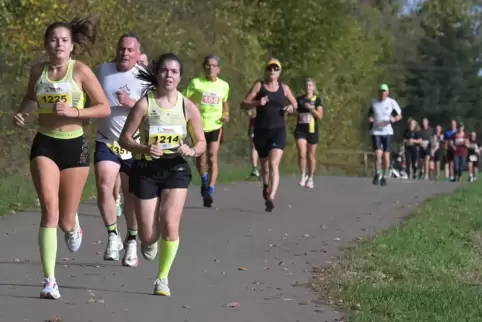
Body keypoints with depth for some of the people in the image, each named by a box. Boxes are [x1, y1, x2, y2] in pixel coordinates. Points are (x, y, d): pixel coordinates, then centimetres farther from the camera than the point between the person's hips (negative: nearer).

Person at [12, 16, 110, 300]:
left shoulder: (81, 71, -8)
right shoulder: (38, 71, 3)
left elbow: (104, 108, -7)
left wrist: (74, 111, -20)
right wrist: (22, 112, 3)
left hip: (74, 146, -1)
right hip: (44, 145, 1)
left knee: (65, 222, 4)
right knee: (49, 211, -17)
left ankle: (73, 223, 45)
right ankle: (49, 281, -15)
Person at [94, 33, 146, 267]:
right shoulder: (102, 70, 4)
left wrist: (132, 103, -25)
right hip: (106, 142, 1)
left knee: (131, 195, 7)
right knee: (104, 186, -19)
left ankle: (131, 240, 25)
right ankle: (113, 236, -5)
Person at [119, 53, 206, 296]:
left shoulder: (188, 107, -2)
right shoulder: (144, 104, -8)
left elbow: (201, 143, 6)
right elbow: (124, 139, -4)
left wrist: (192, 151, -17)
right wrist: (144, 149, -22)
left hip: (176, 169, 1)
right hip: (145, 169, -1)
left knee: (170, 225, -18)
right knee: (149, 237, 0)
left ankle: (163, 278, 0)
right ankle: (147, 243, 40)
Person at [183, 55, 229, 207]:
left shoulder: (224, 85, 5)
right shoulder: (195, 83, -4)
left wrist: (226, 114, 6)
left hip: (215, 126, 1)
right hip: (198, 125, 0)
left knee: (212, 158, -12)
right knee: (200, 157, 8)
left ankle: (209, 192, -15)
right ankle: (204, 179, 39)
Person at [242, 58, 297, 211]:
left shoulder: (284, 88, 6)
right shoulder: (259, 85, 2)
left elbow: (294, 103, 21)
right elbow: (244, 104, -1)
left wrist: (292, 108, -2)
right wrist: (257, 103, -19)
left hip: (278, 130, -1)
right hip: (261, 130, 1)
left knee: (274, 164, -18)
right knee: (264, 164, 15)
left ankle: (271, 197, -27)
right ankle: (266, 186, 47)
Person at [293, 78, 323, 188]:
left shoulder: (317, 100, 0)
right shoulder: (299, 99, 6)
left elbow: (320, 116, -7)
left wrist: (311, 108, -21)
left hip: (312, 130, -1)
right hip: (300, 130, 1)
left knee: (311, 156, 7)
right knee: (302, 154, -14)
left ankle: (310, 179, 20)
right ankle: (303, 175, 4)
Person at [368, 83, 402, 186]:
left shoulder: (392, 102, -3)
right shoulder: (373, 102, 2)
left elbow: (399, 116, 7)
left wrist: (394, 119, -15)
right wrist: (370, 119, -1)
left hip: (387, 132, 0)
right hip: (376, 132, 0)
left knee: (386, 156, 0)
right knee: (378, 154, -15)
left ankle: (384, 177, 18)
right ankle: (377, 174, 6)